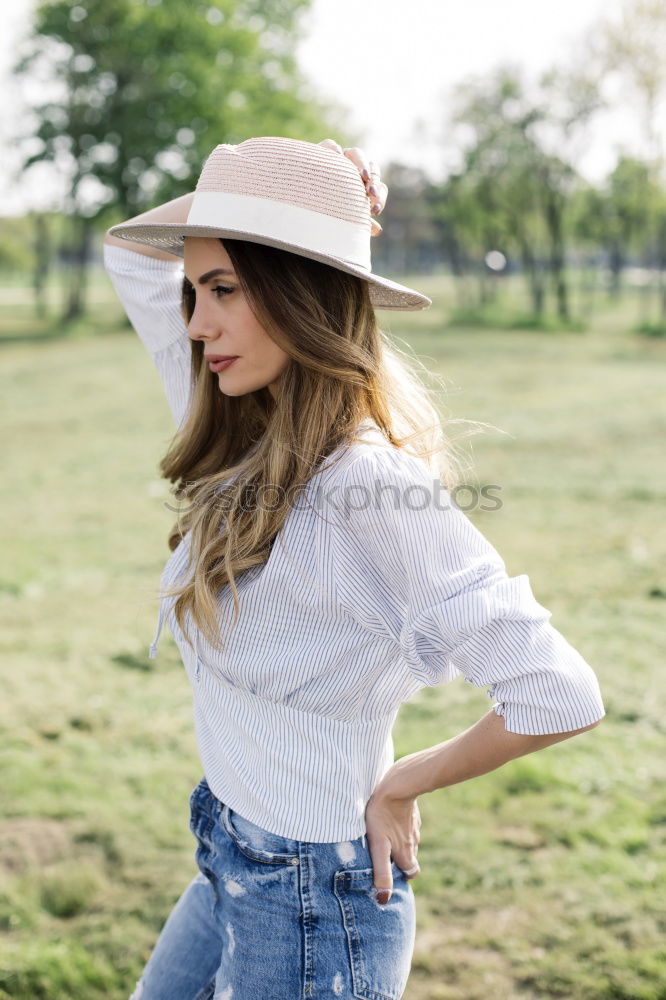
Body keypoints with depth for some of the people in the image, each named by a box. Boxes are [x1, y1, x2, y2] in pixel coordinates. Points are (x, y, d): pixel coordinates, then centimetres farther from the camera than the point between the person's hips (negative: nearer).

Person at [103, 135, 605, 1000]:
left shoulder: (369, 482, -26)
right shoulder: (244, 439, -1)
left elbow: (561, 696, -28)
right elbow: (133, 253, 11)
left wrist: (402, 785, -13)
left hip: (314, 903, -8)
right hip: (229, 868, 8)